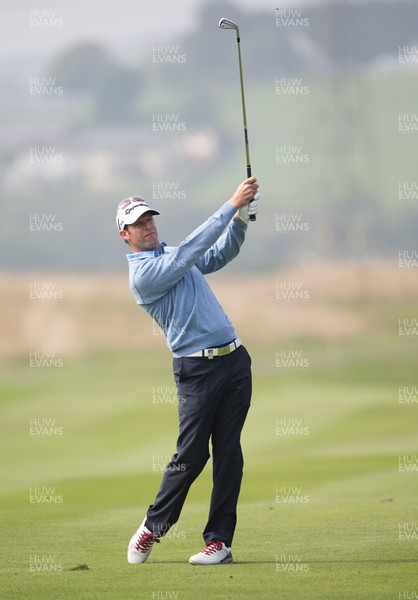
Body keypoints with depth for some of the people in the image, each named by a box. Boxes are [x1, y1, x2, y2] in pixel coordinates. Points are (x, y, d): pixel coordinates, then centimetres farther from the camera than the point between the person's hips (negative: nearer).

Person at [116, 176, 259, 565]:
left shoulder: (172, 256, 18)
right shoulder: (143, 274, -10)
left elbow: (221, 254, 21)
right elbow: (192, 249, -18)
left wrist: (242, 217, 2)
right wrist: (232, 204, -19)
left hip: (233, 359, 7)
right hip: (197, 369, -7)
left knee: (228, 452, 1)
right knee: (191, 456, -6)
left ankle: (219, 540, 2)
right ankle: (153, 527, 15)